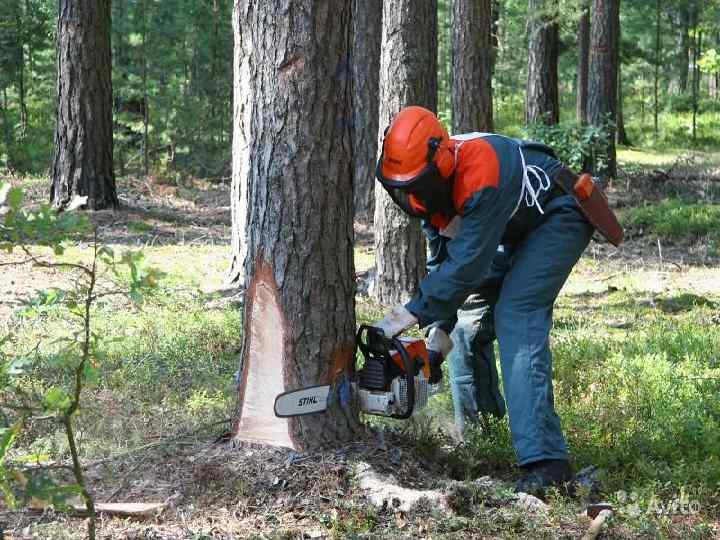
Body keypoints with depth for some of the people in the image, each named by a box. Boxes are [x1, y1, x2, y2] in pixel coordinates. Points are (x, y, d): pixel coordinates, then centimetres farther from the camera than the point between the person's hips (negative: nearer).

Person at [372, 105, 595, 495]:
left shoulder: (479, 173, -39)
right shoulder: (431, 184, -12)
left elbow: (467, 262, -38)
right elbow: (441, 260, -7)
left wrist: (413, 313, -37)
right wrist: (438, 330, -15)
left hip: (555, 219, -9)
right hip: (508, 235, 9)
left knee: (516, 319, -25)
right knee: (468, 326, 5)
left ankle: (544, 459, -33)